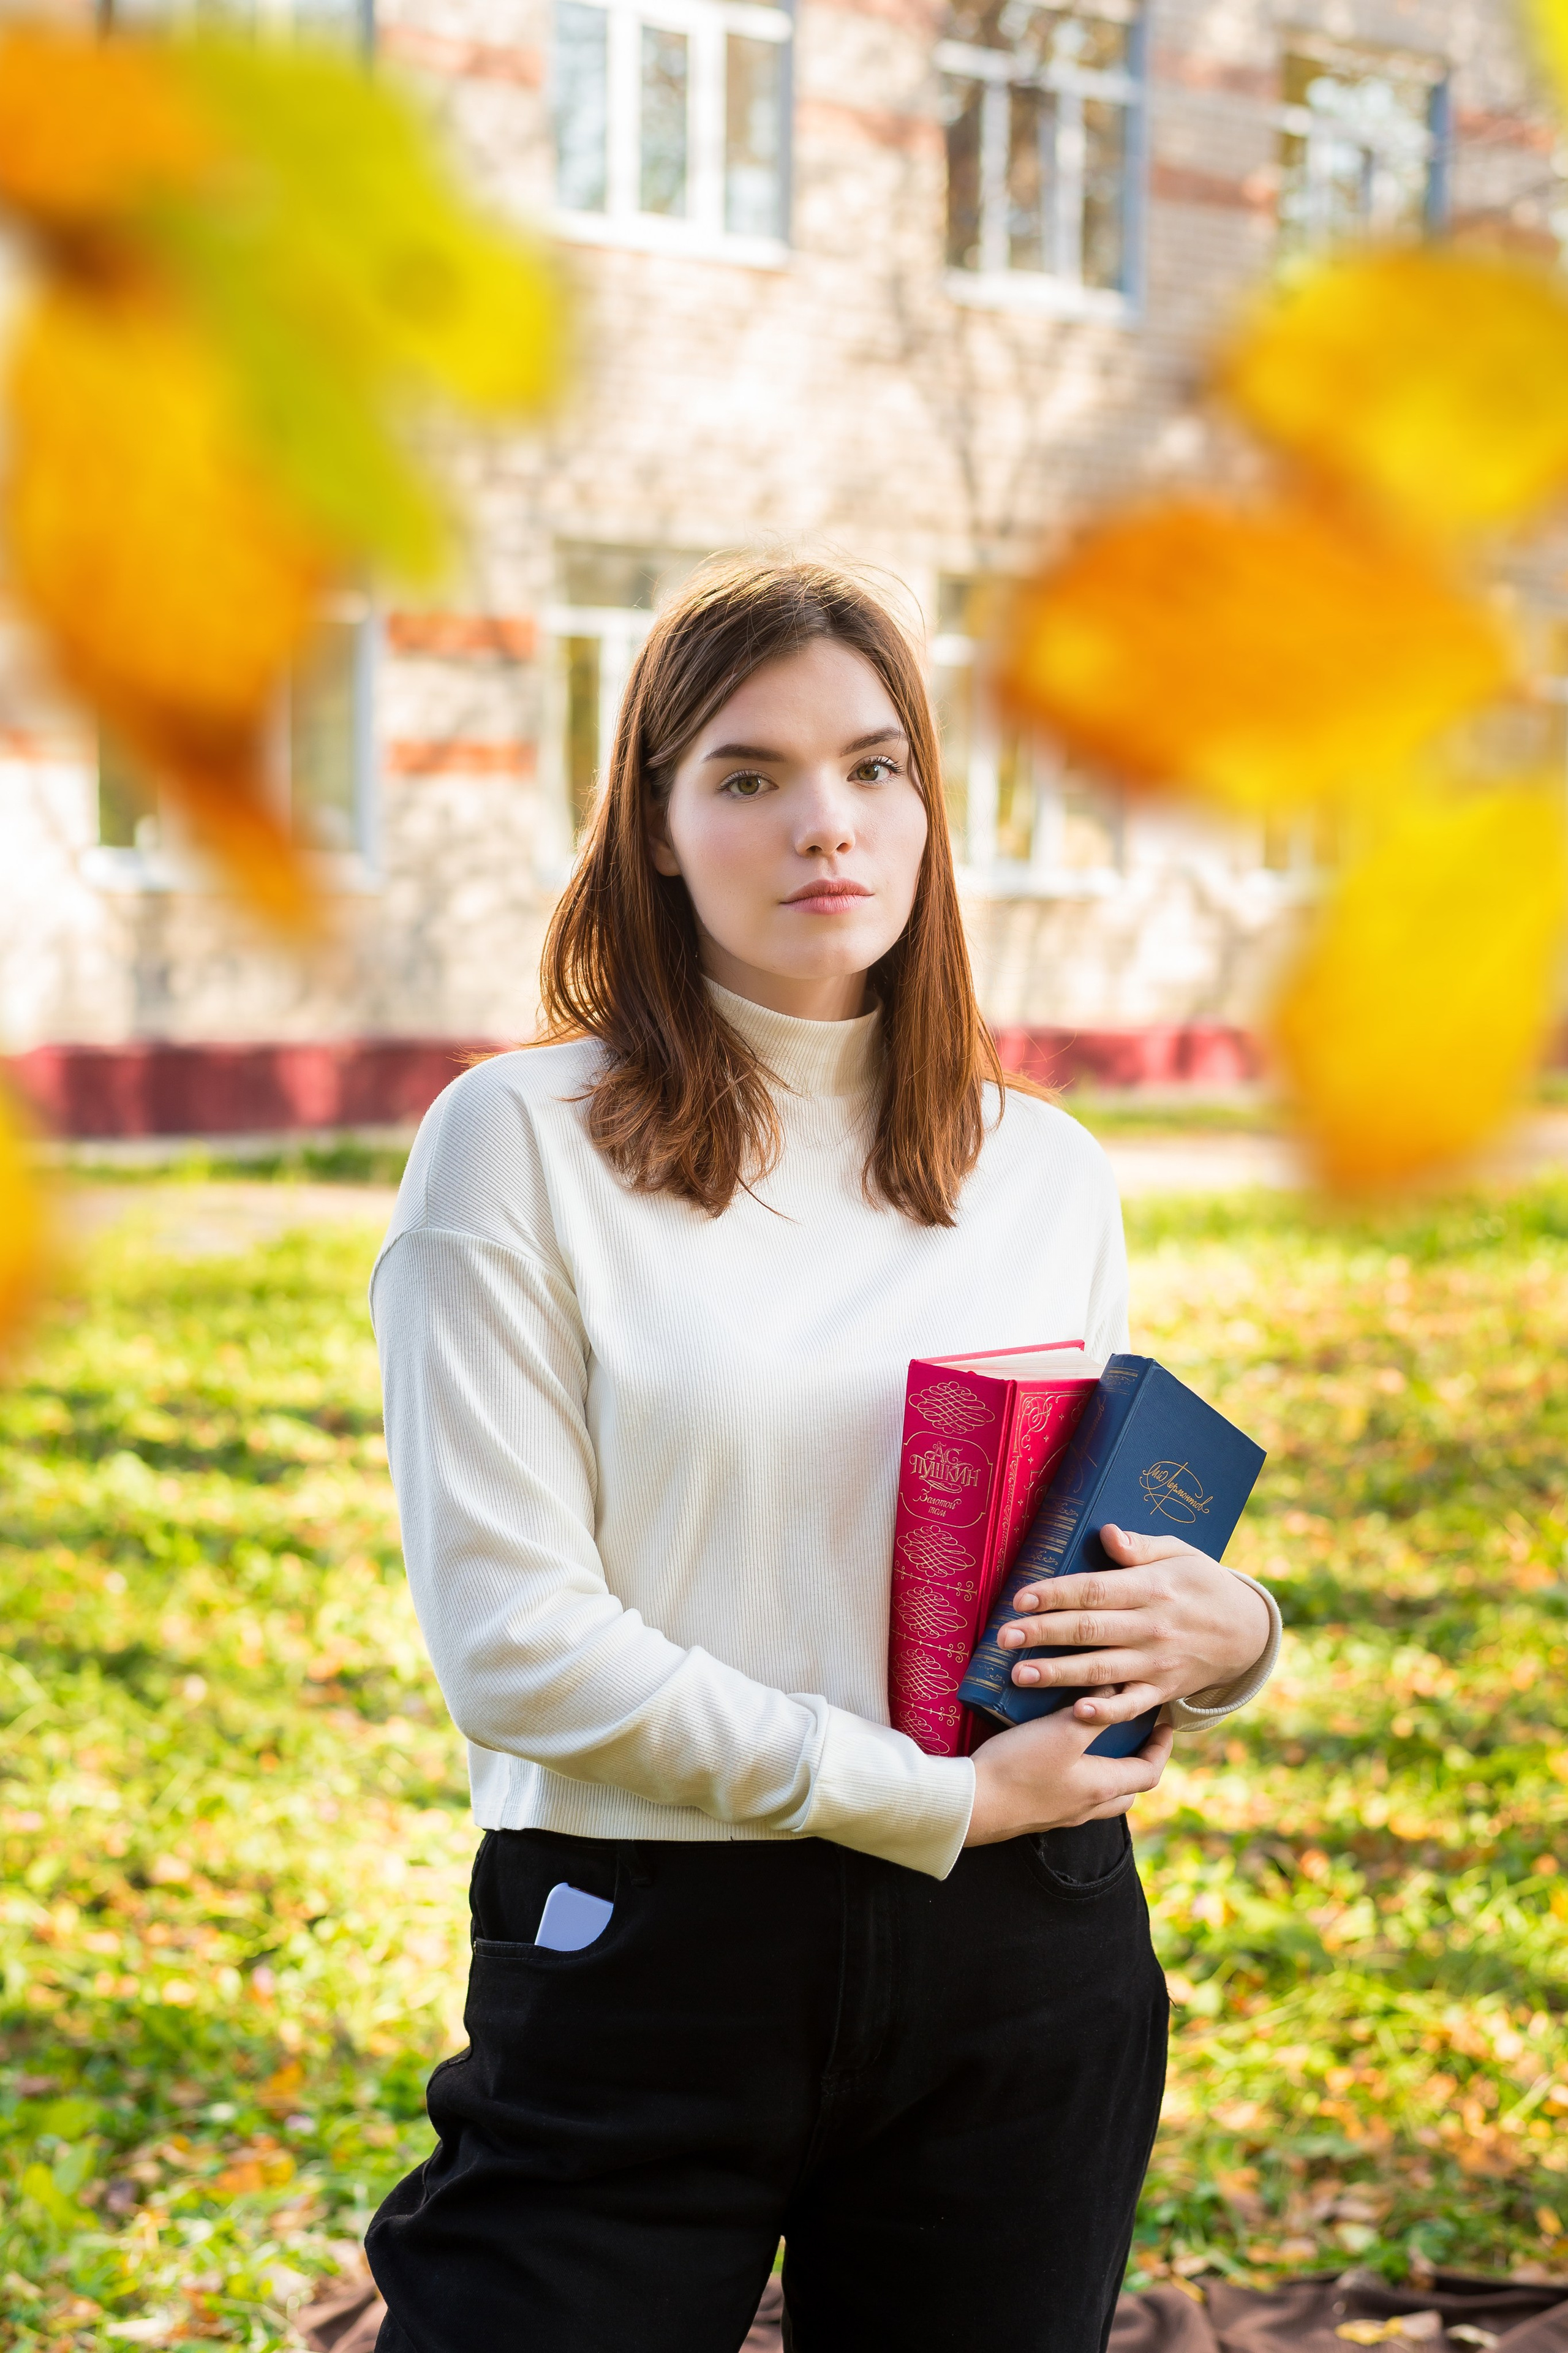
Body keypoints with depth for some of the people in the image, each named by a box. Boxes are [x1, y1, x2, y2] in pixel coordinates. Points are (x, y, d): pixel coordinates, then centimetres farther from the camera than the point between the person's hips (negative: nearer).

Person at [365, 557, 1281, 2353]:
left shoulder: (1044, 1174, 8)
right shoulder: (524, 1142, -5)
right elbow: (512, 1636, -12)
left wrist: (1224, 1635, -6)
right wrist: (932, 1798, -14)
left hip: (1017, 1976, 4)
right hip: (645, 1968, -3)